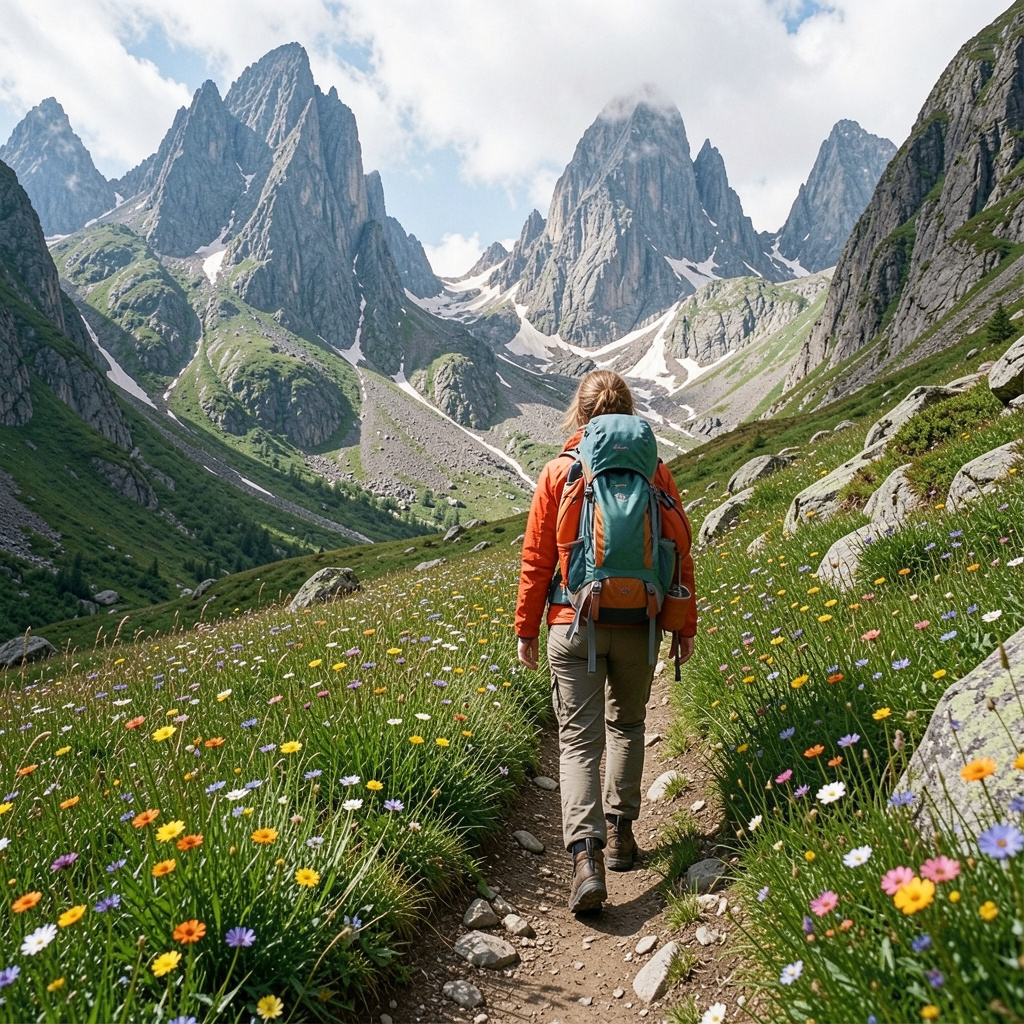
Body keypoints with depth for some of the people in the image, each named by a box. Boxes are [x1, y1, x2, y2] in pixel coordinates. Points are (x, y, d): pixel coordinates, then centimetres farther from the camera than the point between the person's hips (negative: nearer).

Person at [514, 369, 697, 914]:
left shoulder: (559, 473, -5)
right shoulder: (654, 472, 0)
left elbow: (537, 559, -3)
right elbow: (679, 552, 3)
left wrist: (526, 628, 7)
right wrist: (686, 625, 13)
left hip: (574, 624, -2)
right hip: (638, 625, 2)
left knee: (579, 739, 2)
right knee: (626, 725, 22)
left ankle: (586, 855, -10)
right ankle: (620, 830, 31)